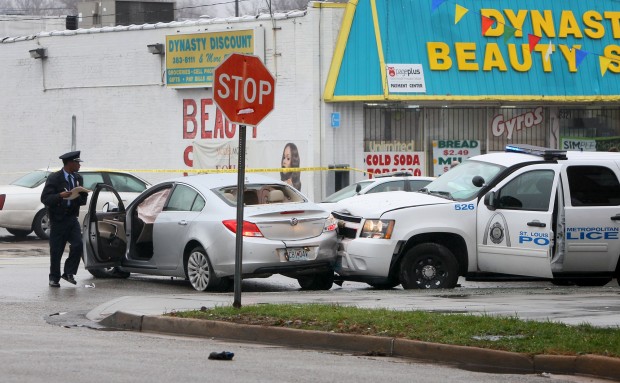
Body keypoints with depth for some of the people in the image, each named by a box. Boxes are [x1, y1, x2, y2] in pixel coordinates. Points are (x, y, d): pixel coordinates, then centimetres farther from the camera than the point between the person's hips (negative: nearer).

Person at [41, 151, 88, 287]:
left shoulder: (78, 178, 11)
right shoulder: (54, 178, -8)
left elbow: (82, 201, 14)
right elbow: (45, 198, -14)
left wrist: (83, 195, -9)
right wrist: (60, 196, -29)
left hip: (72, 218, 5)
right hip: (58, 219, -5)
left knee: (78, 245, -11)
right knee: (56, 250, 0)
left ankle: (69, 272, 4)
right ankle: (54, 278, 13)